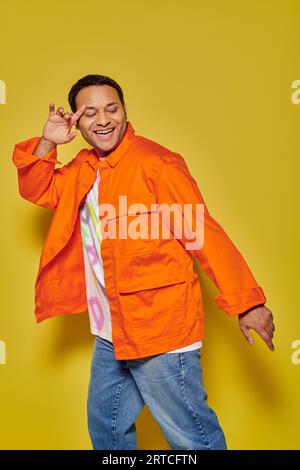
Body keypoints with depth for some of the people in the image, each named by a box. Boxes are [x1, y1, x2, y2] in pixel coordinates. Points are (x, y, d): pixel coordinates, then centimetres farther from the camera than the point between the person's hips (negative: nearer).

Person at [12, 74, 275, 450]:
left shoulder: (155, 162, -15)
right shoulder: (83, 168, 9)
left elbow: (203, 233, -17)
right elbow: (39, 190, 19)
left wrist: (246, 303, -19)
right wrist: (47, 143, 0)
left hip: (161, 330, -8)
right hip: (111, 333, 8)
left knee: (191, 438, 4)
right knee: (105, 426, 24)